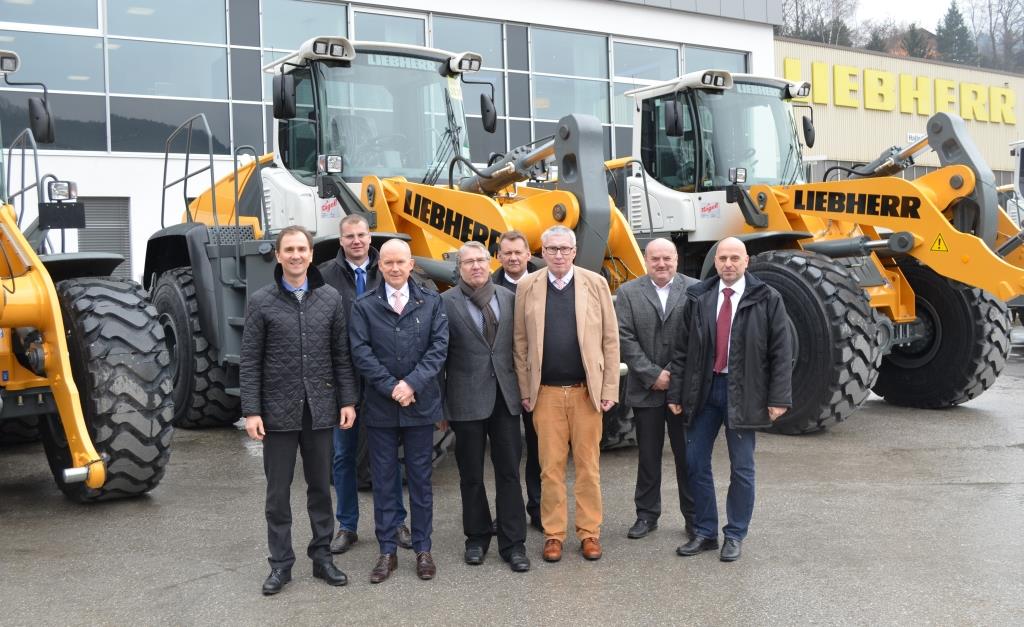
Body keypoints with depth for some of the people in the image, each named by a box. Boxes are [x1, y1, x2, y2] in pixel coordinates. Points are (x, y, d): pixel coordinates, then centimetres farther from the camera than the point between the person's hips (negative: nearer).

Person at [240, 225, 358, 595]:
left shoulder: (330, 298, 3)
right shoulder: (261, 302, -3)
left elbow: (341, 355, 5)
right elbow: (250, 362, -3)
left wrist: (347, 400, 1)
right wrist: (251, 411, -9)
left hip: (320, 409, 2)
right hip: (278, 411, -2)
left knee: (320, 487, 12)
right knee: (278, 491, 7)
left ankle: (322, 556, 25)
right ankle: (281, 564, 19)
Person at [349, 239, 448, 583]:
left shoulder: (432, 302, 3)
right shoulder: (364, 306, 2)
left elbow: (439, 346, -4)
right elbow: (361, 352, -5)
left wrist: (412, 383, -15)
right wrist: (391, 387, -14)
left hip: (421, 404, 0)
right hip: (380, 407, 0)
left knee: (420, 478, 9)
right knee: (384, 480, 8)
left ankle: (423, 549, 21)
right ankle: (387, 551, 19)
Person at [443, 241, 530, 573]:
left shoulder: (508, 297, 7)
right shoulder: (445, 303, -3)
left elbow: (517, 344, 11)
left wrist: (521, 385, 7)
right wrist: (440, 402, -3)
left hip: (505, 396, 2)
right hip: (467, 399, -2)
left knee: (509, 471, 5)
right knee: (471, 476, 10)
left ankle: (513, 543, 13)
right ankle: (477, 538, 27)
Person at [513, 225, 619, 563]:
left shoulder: (595, 283, 1)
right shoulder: (527, 287, 3)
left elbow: (610, 339, 1)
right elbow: (521, 342, 5)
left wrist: (610, 388, -3)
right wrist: (525, 390, 2)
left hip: (587, 391, 0)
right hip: (546, 392, 0)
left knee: (588, 466, 7)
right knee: (551, 466, 6)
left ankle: (589, 532, 19)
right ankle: (553, 533, 18)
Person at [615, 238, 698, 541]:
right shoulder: (628, 293, 2)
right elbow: (625, 338, -4)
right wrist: (653, 374, -10)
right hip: (646, 389, 1)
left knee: (688, 455, 7)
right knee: (648, 456, 10)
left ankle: (694, 516, 20)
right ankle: (647, 515, 23)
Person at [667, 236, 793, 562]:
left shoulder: (767, 299, -3)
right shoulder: (697, 298, 4)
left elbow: (781, 352, -4)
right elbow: (682, 349, 6)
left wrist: (778, 398, -9)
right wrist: (676, 393, 2)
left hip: (743, 392, -3)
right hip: (703, 389, 3)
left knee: (741, 468, 6)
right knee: (696, 463, 8)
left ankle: (735, 535, 21)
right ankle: (704, 532, 23)